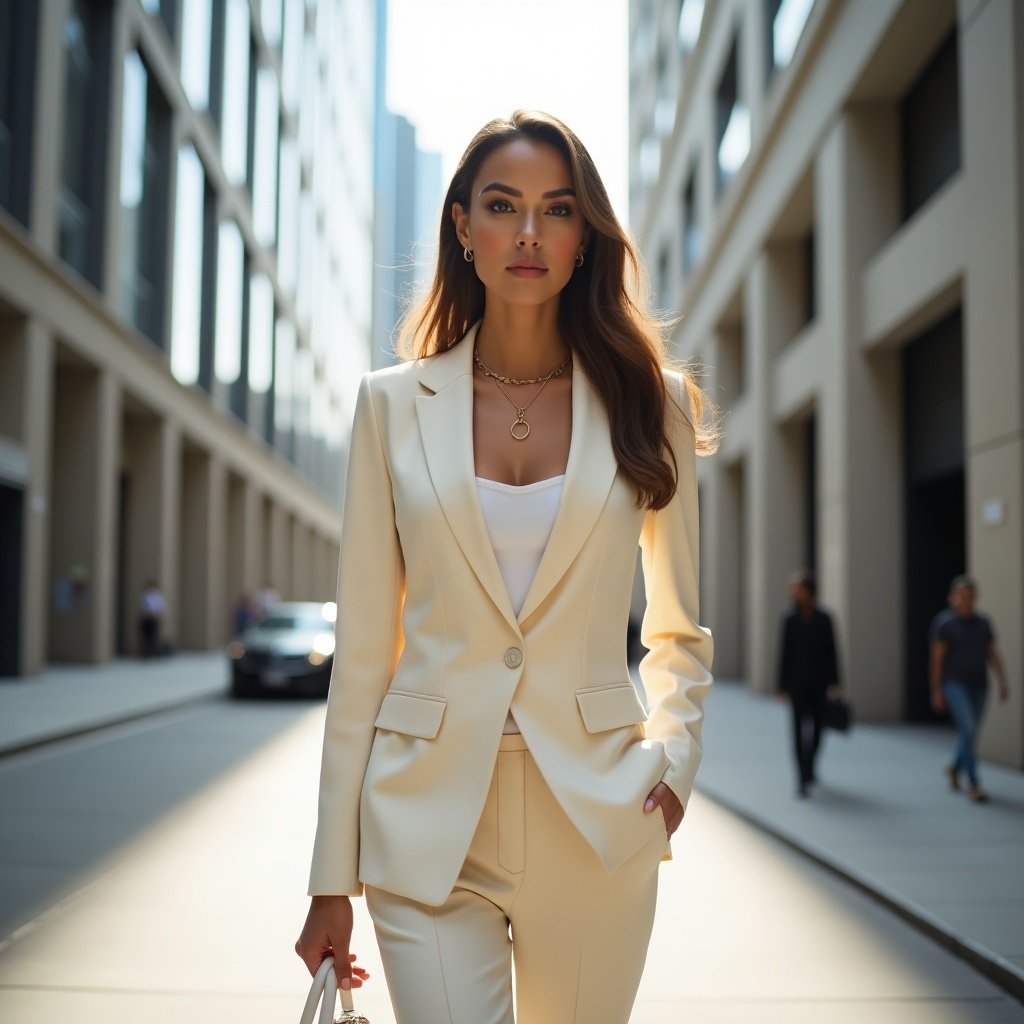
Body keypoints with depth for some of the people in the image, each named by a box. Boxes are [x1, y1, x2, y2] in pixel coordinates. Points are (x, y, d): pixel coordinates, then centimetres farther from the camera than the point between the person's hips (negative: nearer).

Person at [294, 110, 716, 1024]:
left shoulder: (650, 401, 4)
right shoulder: (394, 403, 2)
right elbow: (363, 648, 2)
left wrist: (673, 756, -4)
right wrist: (333, 877, 2)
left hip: (596, 816, 1)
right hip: (429, 818, -1)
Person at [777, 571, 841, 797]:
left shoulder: (824, 619, 0)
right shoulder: (790, 619, 0)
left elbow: (831, 652, 1)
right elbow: (785, 652, 1)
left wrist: (834, 682, -4)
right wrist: (783, 685, 0)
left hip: (818, 682, 1)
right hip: (797, 682, -1)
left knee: (817, 728, 10)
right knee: (800, 729, -6)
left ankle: (809, 769, 34)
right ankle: (802, 778, -6)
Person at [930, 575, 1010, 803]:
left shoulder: (983, 622, 8)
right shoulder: (944, 623, -6)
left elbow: (993, 655, 8)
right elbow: (937, 658, -6)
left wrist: (1003, 682, -3)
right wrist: (936, 692, -8)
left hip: (978, 686, 5)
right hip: (955, 684, -5)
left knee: (969, 734, 12)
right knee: (968, 730, -17)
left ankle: (954, 768, 39)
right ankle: (973, 784, -11)